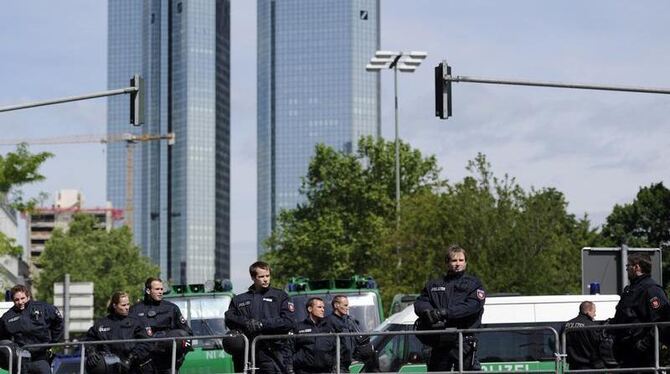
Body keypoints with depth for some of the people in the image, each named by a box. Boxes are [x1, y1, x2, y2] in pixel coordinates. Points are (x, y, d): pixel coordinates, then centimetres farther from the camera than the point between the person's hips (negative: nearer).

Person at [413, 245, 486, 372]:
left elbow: (473, 305, -9)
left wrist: (445, 312, -19)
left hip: (463, 342, -4)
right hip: (439, 344, 4)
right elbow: (419, 303, 9)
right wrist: (428, 311, -16)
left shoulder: (473, 283, 8)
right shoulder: (433, 285, 20)